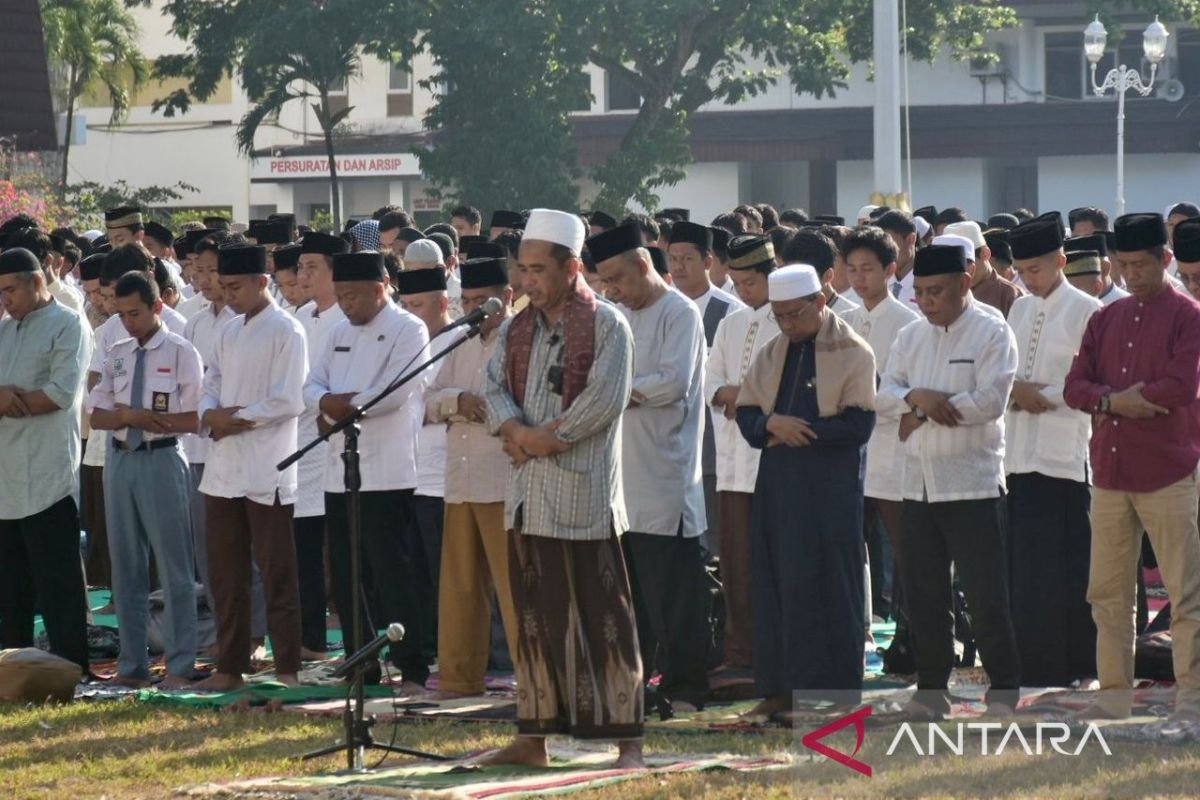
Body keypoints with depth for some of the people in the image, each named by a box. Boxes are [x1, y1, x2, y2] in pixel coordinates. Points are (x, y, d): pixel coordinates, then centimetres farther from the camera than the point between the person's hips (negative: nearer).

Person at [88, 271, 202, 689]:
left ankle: (180, 666, 2)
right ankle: (131, 665, 17)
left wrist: (141, 417, -13)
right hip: (121, 461, 6)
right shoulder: (117, 354, 11)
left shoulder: (180, 353, -6)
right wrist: (128, 417, -12)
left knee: (174, 566, -3)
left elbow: (194, 419, -11)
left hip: (162, 459, -6)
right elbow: (97, 416, 8)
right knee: (126, 566, 10)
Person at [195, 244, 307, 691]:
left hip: (266, 473, -8)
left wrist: (237, 418, -11)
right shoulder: (228, 333, 15)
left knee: (277, 575, -3)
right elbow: (211, 387, 15)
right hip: (223, 469, 8)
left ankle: (287, 669, 0)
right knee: (225, 575, 10)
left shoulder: (286, 331, -8)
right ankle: (229, 667, 16)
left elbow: (288, 402, -15)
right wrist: (213, 414, -6)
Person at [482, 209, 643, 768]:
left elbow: (605, 399, -14)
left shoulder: (606, 325, -5)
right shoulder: (517, 331, 14)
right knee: (536, 616, 9)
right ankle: (534, 736, 14)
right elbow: (495, 389, 6)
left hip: (583, 492, -6)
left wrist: (547, 438, -13)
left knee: (601, 617, -5)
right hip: (528, 494, 6)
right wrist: (518, 433, -13)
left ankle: (626, 738, -2)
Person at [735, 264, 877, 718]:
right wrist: (772, 424, -13)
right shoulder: (772, 354, 14)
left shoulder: (853, 354, -4)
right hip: (778, 487, 6)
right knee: (776, 582, 4)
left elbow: (858, 425, -12)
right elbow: (746, 414, 9)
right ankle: (782, 687, 8)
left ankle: (830, 690, 0)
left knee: (828, 584, -4)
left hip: (831, 490, -6)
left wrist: (797, 431, -13)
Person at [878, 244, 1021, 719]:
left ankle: (1004, 689, 5)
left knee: (986, 596, -4)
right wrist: (916, 396, -17)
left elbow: (990, 401, -16)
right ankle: (932, 688, 16)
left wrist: (922, 414, -10)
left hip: (972, 484, -6)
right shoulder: (911, 337, 14)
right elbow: (883, 395, 5)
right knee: (922, 595, 8)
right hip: (919, 484, 6)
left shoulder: (992, 333, -5)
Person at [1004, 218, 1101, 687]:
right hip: (1020, 451, 6)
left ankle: (1073, 663, 3)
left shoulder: (1085, 311, -6)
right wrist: (1015, 389, -5)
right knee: (1024, 564, 7)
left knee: (1065, 563, -4)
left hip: (1064, 453, -6)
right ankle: (1034, 663, 13)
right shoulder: (1020, 309, 14)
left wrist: (1041, 395, -11)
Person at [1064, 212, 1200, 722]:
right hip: (1110, 471, 6)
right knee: (1107, 593, 9)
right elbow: (1075, 387, 6)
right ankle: (1114, 694, 16)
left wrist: (1113, 398, -8)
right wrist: (1119, 400, -13)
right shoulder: (1105, 320, 13)